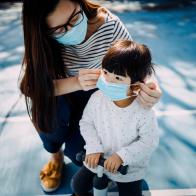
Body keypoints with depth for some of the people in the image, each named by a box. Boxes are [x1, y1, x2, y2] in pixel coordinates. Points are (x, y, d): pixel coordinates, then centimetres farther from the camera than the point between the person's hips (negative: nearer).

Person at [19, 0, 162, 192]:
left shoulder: (109, 25, -29)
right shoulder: (42, 39, -28)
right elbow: (28, 84, -33)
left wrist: (145, 86, -42)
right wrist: (75, 82, -49)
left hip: (95, 95, 0)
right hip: (59, 97, 1)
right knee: (44, 108, -31)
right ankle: (55, 155, 5)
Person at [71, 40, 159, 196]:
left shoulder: (144, 112, -29)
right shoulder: (97, 98, -20)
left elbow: (149, 142, -20)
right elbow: (86, 123, -8)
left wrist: (121, 156, -26)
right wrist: (93, 148, -19)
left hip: (129, 167, -2)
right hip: (98, 159, 3)